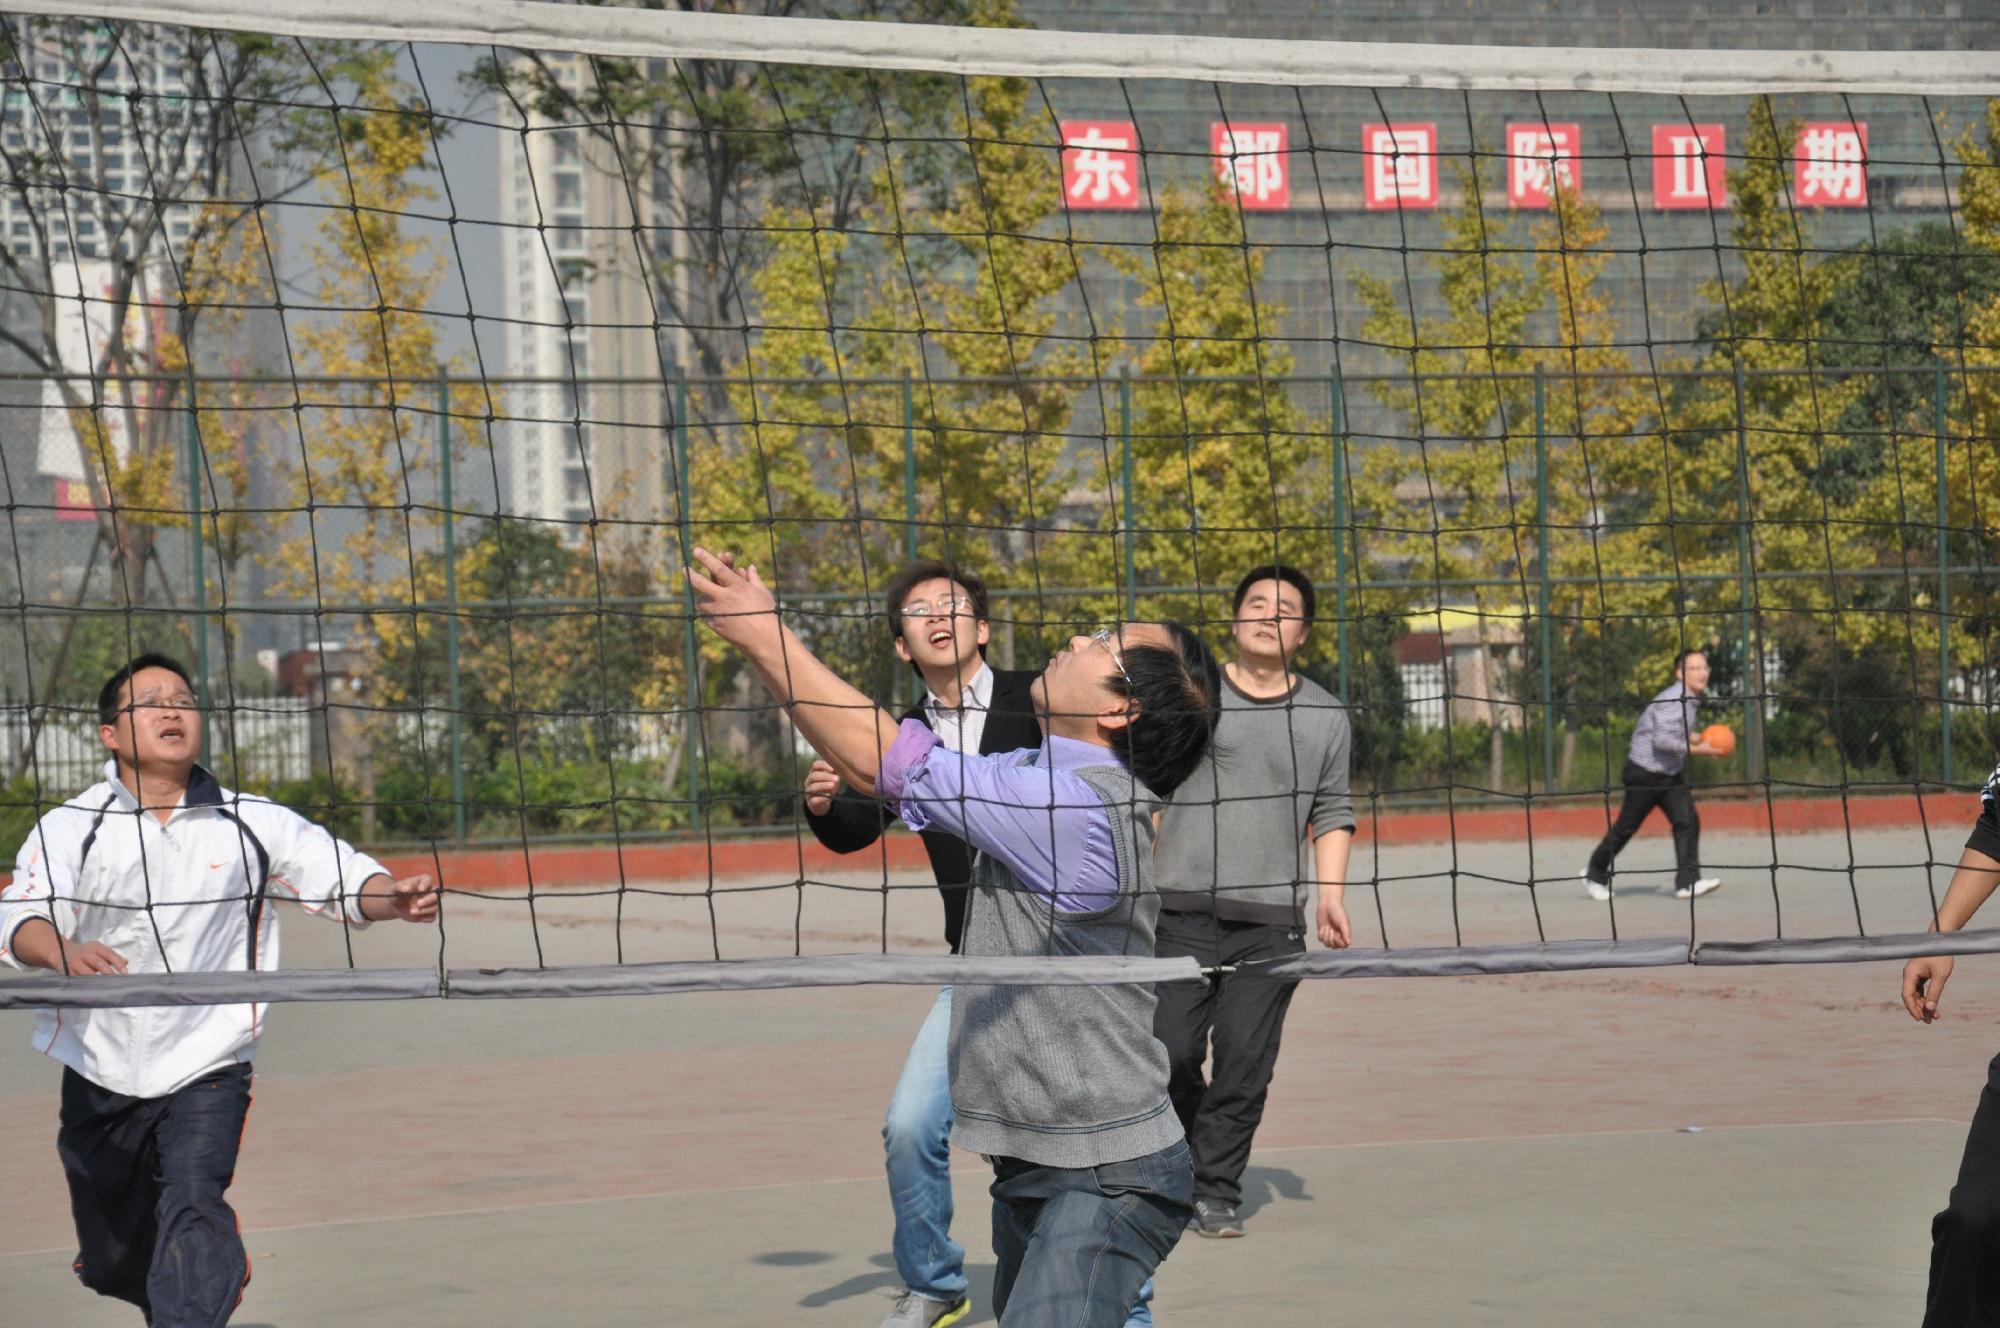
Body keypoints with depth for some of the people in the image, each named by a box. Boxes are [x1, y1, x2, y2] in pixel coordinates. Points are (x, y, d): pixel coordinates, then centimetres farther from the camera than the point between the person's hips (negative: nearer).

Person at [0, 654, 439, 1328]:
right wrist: (64, 951, -41)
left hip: (206, 1068, -1)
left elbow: (338, 875, -6)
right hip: (100, 1072, 1)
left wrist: (394, 896, -29)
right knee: (114, 1262, 13)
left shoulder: (251, 823, 0)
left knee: (194, 1203, -24)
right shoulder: (69, 828, -4)